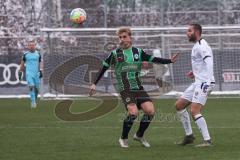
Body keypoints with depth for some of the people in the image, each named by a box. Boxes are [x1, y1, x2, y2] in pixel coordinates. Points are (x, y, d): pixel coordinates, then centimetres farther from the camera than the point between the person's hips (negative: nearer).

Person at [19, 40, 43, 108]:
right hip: (29, 73, -2)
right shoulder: (25, 54, 2)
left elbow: (40, 63, 10)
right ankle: (33, 102, -16)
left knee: (36, 88, 6)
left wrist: (40, 71, -4)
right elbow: (22, 64, 12)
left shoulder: (38, 54, 5)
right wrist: (20, 72, 14)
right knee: (31, 87, -18)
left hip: (36, 73, 2)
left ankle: (35, 100, 29)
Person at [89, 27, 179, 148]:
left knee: (150, 111, -11)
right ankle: (123, 138, -2)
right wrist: (94, 84, 6)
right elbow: (104, 68, 8)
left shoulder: (138, 52, 9)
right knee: (133, 112, -23)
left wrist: (170, 61, -4)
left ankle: (139, 135, 13)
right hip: (125, 89, -4)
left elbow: (154, 59, 8)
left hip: (138, 87, 4)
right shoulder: (115, 54, 1)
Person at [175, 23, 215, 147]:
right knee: (179, 105, 14)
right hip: (197, 83, 11)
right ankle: (189, 135, 19)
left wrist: (208, 81, -36)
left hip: (204, 82, -11)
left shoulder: (202, 46, -14)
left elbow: (209, 62, -26)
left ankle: (207, 140, -17)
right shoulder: (196, 46, 18)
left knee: (194, 111, -19)